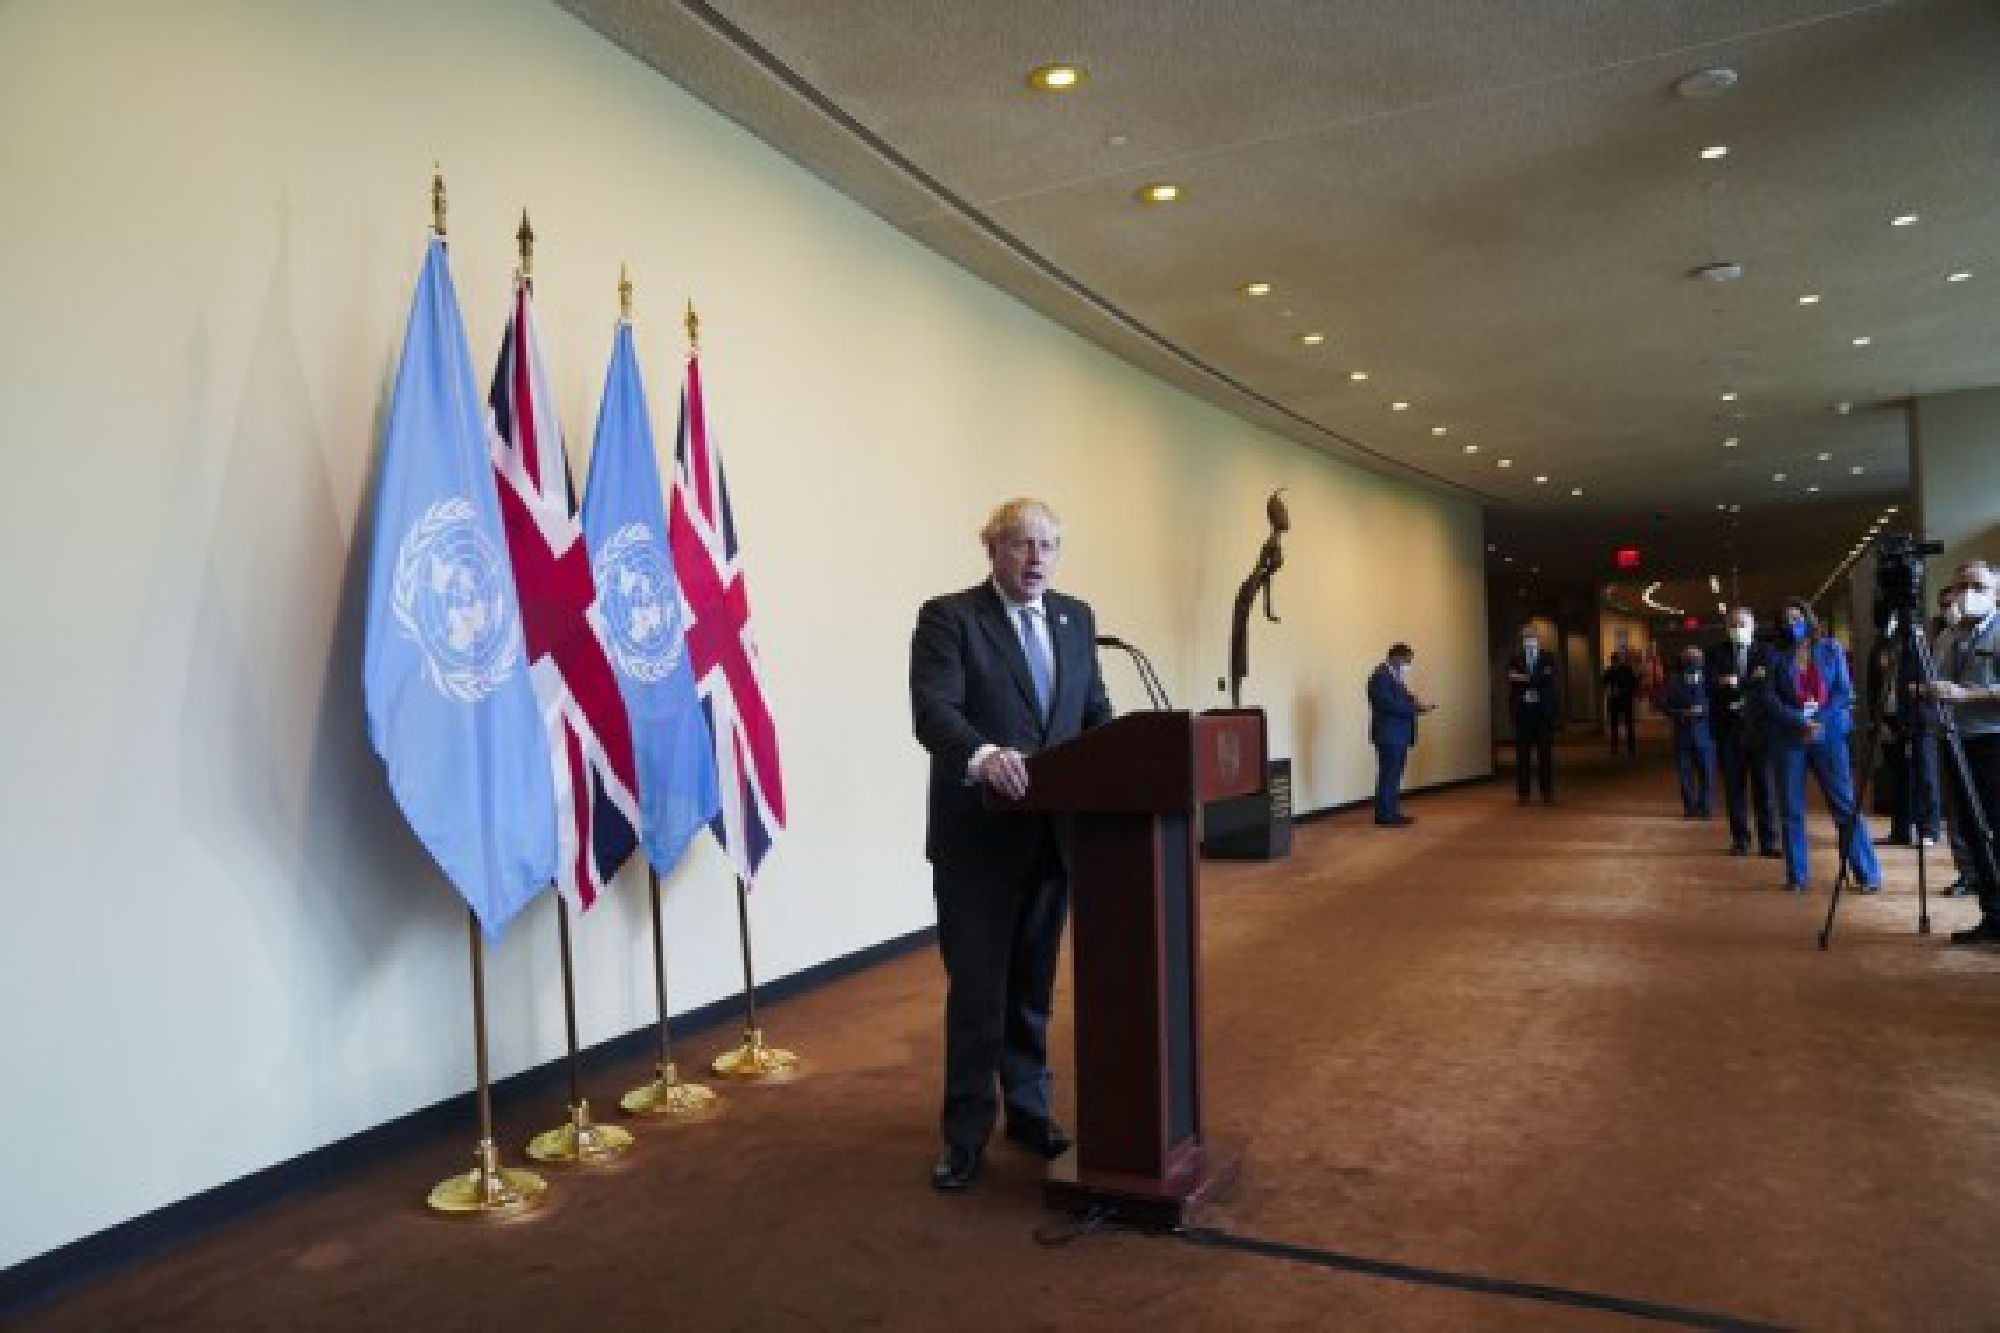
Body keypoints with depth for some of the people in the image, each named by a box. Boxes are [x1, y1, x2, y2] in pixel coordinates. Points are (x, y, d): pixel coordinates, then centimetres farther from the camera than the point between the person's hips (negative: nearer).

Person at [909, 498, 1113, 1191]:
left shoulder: (1075, 617, 11)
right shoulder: (948, 616, -8)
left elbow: (1095, 710, 12)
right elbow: (932, 711, -21)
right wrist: (983, 755, -40)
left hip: (1052, 833, 5)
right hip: (979, 836, -5)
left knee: (1033, 986, 17)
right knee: (976, 992, 4)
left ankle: (1028, 1108, 34)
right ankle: (965, 1133, 20)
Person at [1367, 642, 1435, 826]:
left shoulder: (1394, 675, 16)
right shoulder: (1381, 676, -17)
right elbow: (1390, 705, -24)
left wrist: (1417, 704, 2)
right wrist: (1417, 708, -19)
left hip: (1398, 735, 10)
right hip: (1389, 735, -10)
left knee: (1394, 776, 13)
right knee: (1388, 776, -7)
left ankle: (1393, 812, 18)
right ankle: (1385, 815, -3)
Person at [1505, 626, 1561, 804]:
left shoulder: (1549, 658, 9)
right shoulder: (1514, 660, 11)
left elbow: (1548, 680, -8)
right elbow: (1512, 688, 4)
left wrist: (1525, 678, -13)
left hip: (1544, 712, 0)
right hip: (1522, 712, 0)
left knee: (1545, 754, 1)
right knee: (1522, 754, -2)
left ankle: (1547, 793, 5)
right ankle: (1523, 794, 1)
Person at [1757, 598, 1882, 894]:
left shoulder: (1831, 649, 6)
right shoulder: (1777, 657, 7)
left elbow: (1844, 692, 0)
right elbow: (1769, 698, -2)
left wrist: (1820, 723, -12)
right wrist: (1801, 722, -14)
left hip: (1828, 733, -1)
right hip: (1789, 737, 1)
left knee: (1845, 804, -5)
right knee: (1791, 808, 2)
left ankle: (1868, 874, 1)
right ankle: (1796, 876, 9)